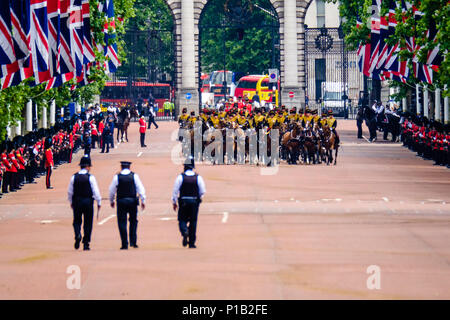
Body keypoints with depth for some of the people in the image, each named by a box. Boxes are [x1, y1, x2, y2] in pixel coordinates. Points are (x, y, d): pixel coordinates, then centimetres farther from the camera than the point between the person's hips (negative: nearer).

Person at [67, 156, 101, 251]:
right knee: (88, 222, 7)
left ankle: (78, 235, -16)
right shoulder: (90, 177, -9)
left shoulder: (74, 177, -1)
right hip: (88, 202, -2)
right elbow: (96, 191, -9)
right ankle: (86, 244, 7)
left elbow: (70, 191, 5)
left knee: (77, 221, 14)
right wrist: (99, 202, 2)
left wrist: (71, 202, 18)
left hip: (76, 201, 2)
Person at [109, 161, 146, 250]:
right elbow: (140, 188, -2)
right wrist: (143, 201, 2)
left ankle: (124, 244, -1)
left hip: (121, 202, -1)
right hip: (132, 201, 1)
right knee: (133, 221, 15)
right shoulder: (134, 176, 0)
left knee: (122, 222, 3)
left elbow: (112, 190, 5)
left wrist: (111, 201, 19)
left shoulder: (117, 177, -1)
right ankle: (133, 242, 7)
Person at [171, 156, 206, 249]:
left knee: (182, 220, 9)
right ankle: (192, 243, 8)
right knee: (193, 222, 8)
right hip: (194, 202, 1)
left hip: (183, 202, -1)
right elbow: (203, 191, 1)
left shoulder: (180, 177, -6)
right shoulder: (198, 178, -2)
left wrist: (174, 202, 7)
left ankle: (185, 232, -24)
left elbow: (175, 190, -4)